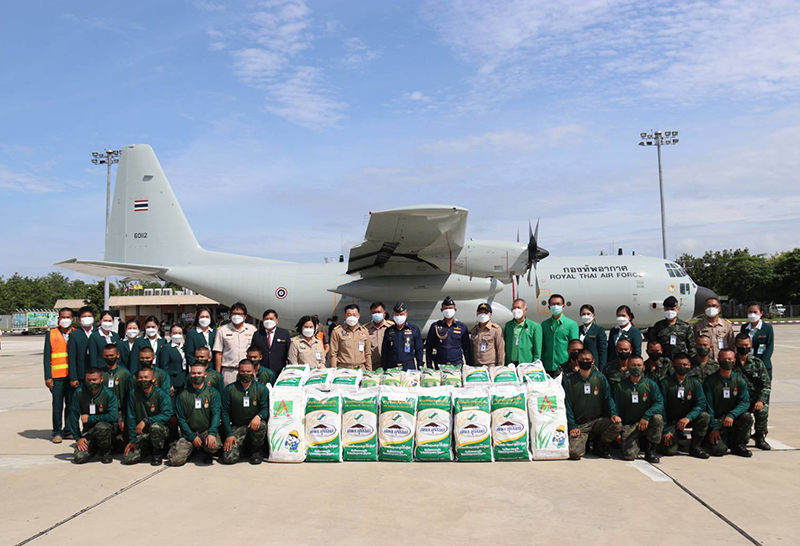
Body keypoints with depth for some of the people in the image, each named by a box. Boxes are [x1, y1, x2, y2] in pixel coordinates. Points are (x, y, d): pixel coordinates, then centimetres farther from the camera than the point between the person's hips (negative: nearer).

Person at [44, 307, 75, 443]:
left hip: (73, 376, 1)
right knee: (57, 405, 1)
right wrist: (48, 377, -4)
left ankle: (68, 431, 16)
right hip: (57, 376, -1)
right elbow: (47, 357, 4)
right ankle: (57, 432, 11)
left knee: (71, 404, 5)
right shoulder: (51, 334, 6)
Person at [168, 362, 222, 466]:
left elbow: (216, 414, -7)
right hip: (189, 433, 1)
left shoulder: (213, 393, 4)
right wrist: (192, 437, -8)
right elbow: (181, 419, 3)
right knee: (175, 460, -18)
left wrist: (212, 433, -23)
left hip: (207, 431, -1)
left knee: (214, 445, -33)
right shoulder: (183, 395, 6)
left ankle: (207, 453, 5)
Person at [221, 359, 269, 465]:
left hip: (254, 424, 0)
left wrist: (258, 416, -29)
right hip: (236, 428, 1)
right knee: (229, 458, -17)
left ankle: (256, 450, -5)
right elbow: (225, 413, 2)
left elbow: (265, 409, -4)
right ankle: (241, 445, 20)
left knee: (261, 425, -37)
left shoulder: (261, 389, -1)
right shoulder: (229, 389, 0)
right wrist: (229, 434, -5)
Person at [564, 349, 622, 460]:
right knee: (574, 453, -23)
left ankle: (600, 444, 2)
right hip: (579, 425, -2)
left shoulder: (600, 378, 5)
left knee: (617, 425, -28)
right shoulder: (569, 381, -1)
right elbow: (567, 405, -2)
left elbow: (608, 397, 2)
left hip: (598, 421, 2)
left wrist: (613, 413, -17)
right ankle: (583, 441, 15)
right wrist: (572, 426, -10)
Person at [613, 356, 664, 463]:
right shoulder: (620, 387, 3)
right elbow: (617, 409, 5)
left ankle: (650, 450, -10)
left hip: (646, 423, 1)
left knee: (658, 418, -32)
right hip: (628, 425, -1)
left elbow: (659, 404, -11)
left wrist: (646, 416, -28)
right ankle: (639, 441, 15)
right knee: (629, 455, -21)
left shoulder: (651, 384, 1)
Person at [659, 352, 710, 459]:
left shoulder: (695, 383, -2)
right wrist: (665, 430, -15)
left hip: (688, 419, 2)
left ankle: (695, 446, -9)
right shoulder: (665, 383, -9)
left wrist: (688, 417, -31)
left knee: (705, 416, -28)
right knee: (669, 451, -20)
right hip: (671, 421, -2)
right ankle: (676, 436, 16)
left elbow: (701, 404, -13)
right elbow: (662, 407, -11)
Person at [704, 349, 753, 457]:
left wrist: (732, 415, -27)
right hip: (716, 420, -3)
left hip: (733, 419, 3)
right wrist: (713, 428, -14)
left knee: (747, 417, -30)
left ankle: (737, 445, -4)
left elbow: (745, 402, -9)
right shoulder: (710, 381, -7)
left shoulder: (739, 380, 1)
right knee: (718, 450, -22)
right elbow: (708, 406, -8)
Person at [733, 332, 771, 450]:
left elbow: (766, 385, 3)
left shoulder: (757, 363, 7)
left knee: (763, 411, -29)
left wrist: (761, 401, -13)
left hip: (754, 398, 1)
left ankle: (760, 437, -3)